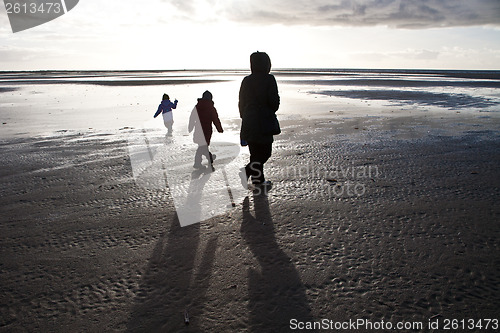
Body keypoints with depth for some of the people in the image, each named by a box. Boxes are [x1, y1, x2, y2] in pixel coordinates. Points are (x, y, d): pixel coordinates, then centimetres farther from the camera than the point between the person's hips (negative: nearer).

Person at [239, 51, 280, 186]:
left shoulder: (246, 80, 8)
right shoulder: (269, 79, -9)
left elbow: (241, 103, 13)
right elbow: (274, 101, -14)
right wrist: (272, 111, 7)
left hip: (248, 124, 7)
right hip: (263, 124, -6)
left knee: (256, 153, 15)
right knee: (265, 152, 3)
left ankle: (258, 179, 21)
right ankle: (248, 171, -14)